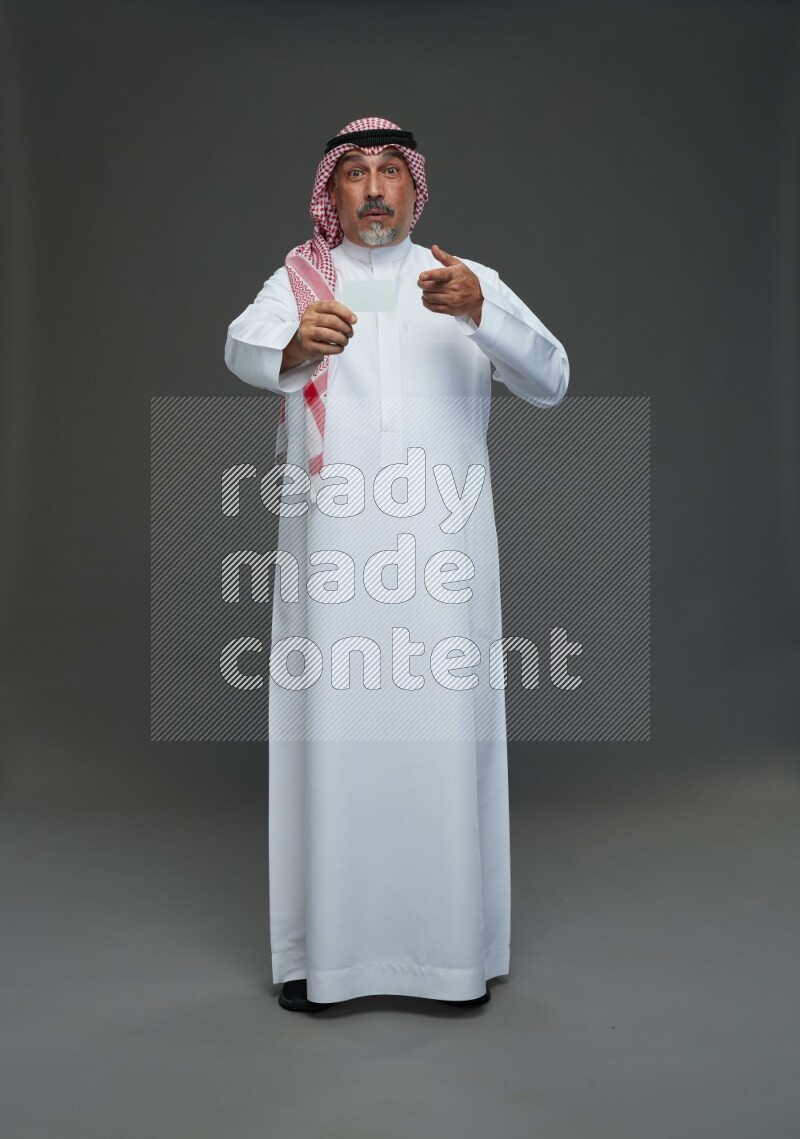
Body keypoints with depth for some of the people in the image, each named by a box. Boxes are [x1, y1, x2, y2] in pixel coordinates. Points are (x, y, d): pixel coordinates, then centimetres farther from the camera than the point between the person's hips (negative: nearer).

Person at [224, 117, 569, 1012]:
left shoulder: (469, 280, 12)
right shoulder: (300, 278, 11)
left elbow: (550, 382, -2)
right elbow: (241, 348, -11)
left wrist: (482, 314, -21)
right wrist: (294, 348, -36)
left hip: (442, 546, 1)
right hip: (330, 547, 0)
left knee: (445, 735, 0)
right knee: (330, 735, -1)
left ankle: (456, 946, 14)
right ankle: (323, 947, 11)